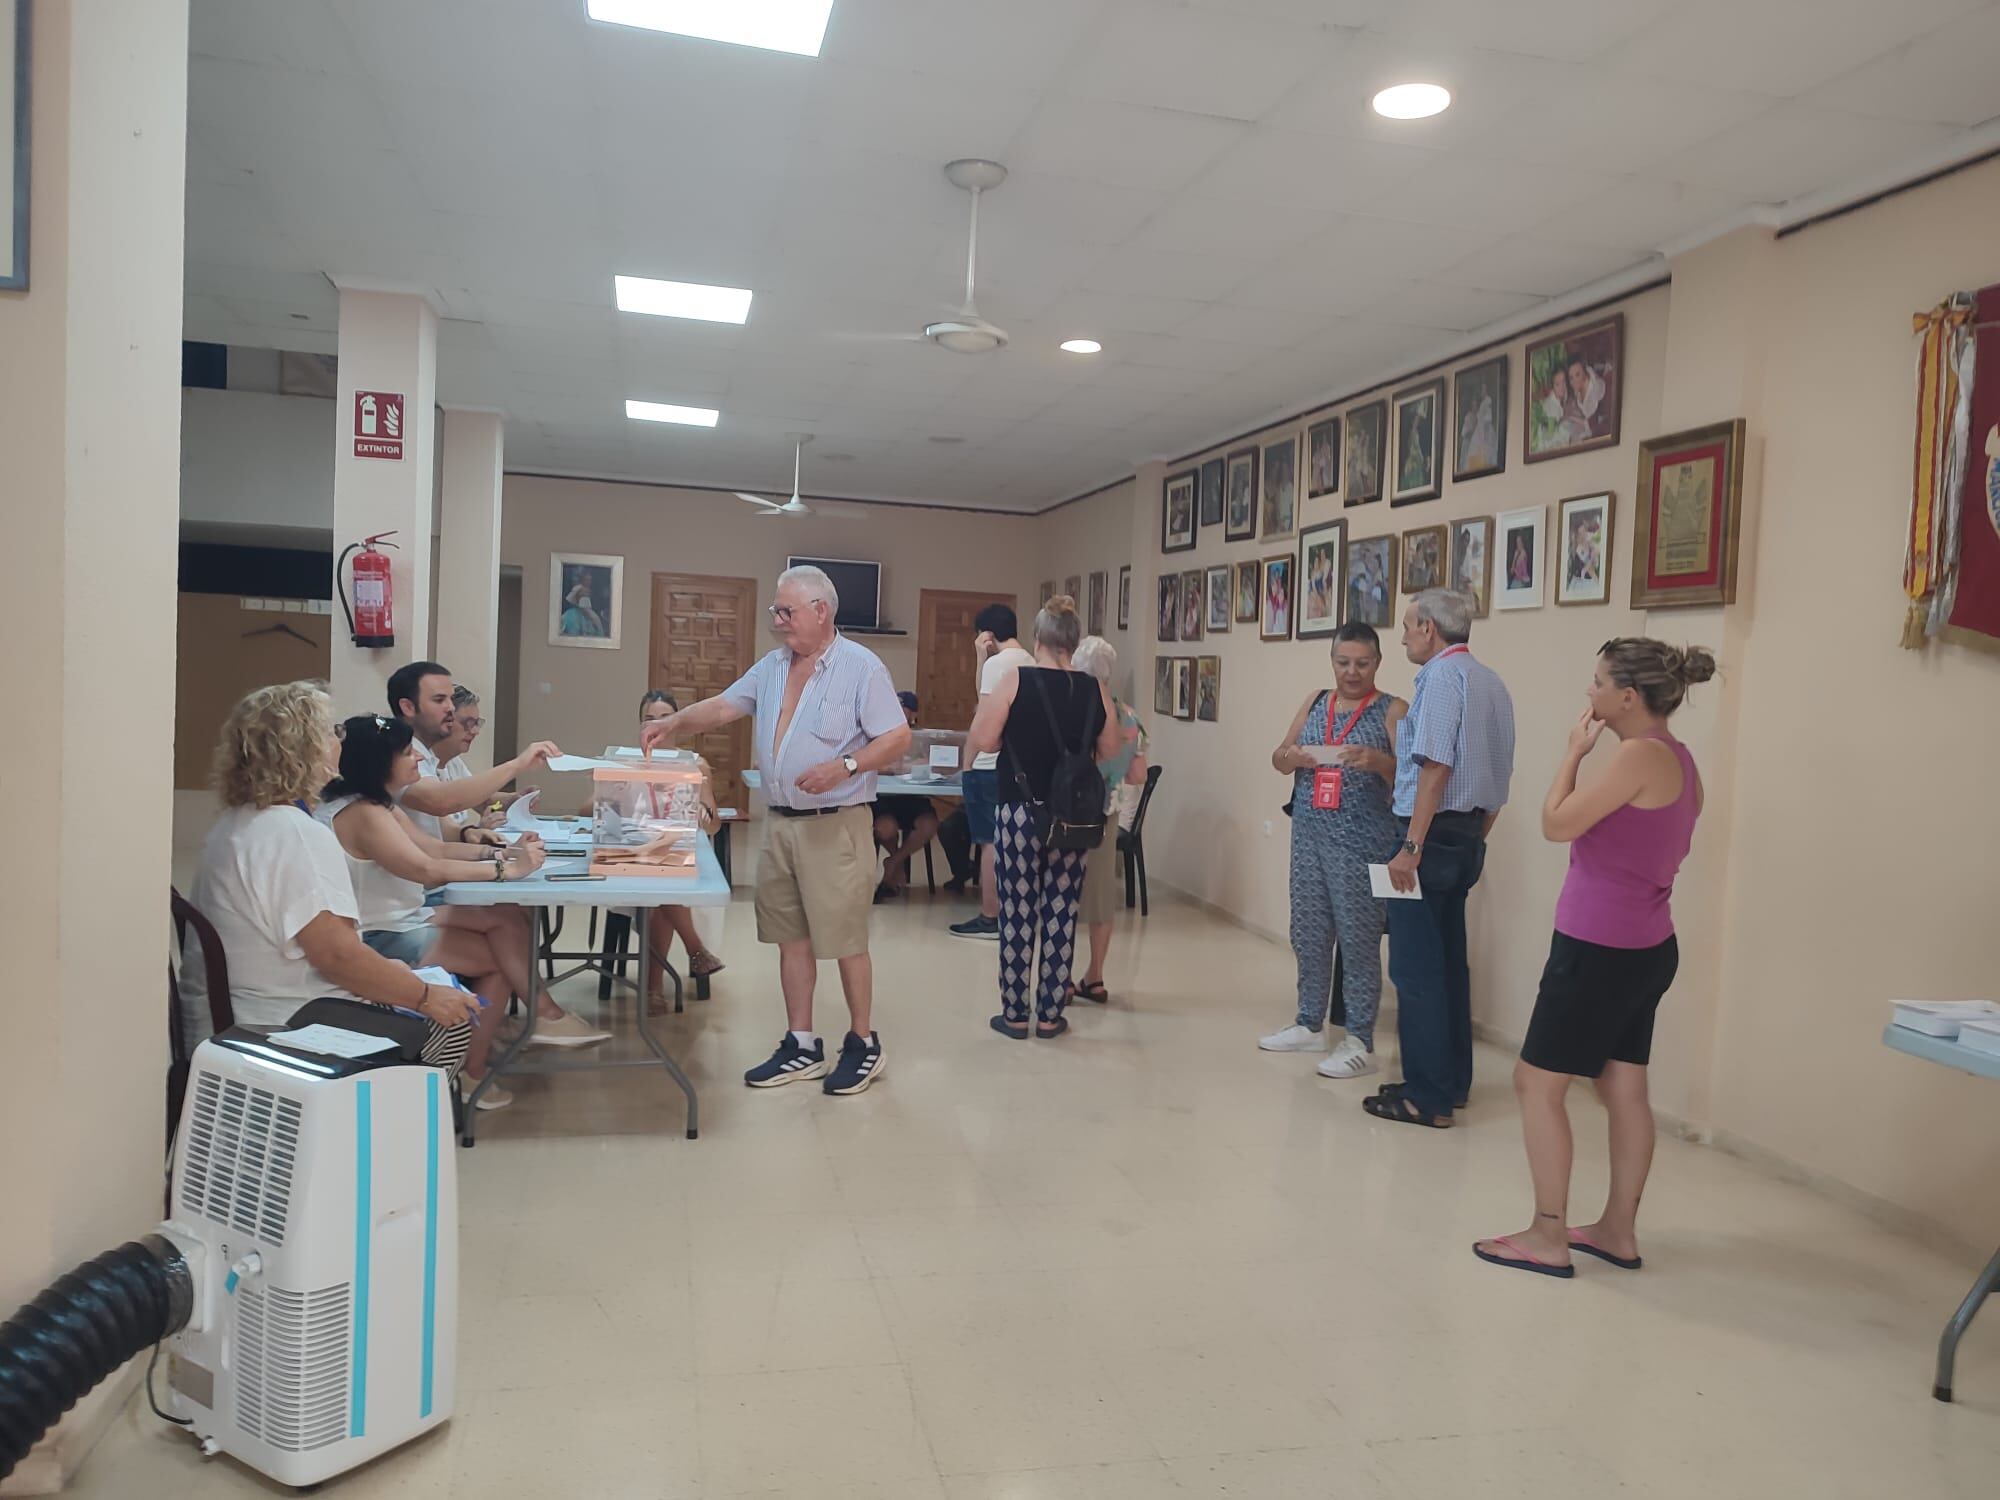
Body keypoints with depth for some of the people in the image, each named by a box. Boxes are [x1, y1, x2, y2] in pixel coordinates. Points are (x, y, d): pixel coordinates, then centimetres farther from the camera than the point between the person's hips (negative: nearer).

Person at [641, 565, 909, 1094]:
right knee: (791, 938, 11)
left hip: (835, 825, -7)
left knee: (845, 940, 0)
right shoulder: (771, 668, 12)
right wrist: (673, 724, -2)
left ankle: (863, 1043, 15)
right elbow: (722, 706, 14)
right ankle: (801, 1047, 21)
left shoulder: (861, 667, -9)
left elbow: (897, 738, -12)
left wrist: (844, 766, -24)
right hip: (781, 824, 7)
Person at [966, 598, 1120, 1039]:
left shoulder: (1014, 680, -8)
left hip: (1020, 814, -2)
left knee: (1017, 914, 6)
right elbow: (1110, 757, 8)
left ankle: (1014, 1014, 14)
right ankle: (1050, 1015, 16)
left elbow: (981, 741, -10)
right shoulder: (1094, 690, 1)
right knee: (1061, 916, 9)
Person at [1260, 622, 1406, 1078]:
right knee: (1308, 935, 12)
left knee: (1358, 939, -3)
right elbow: (1278, 757, 12)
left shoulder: (1392, 710, -3)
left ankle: (1360, 1042, 5)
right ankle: (1309, 1026, 26)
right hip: (1309, 836, 6)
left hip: (1361, 843, -5)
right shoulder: (1315, 703, 13)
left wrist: (1377, 760, -30)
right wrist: (1290, 757, -11)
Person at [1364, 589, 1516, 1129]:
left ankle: (1426, 1098, 0)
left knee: (1416, 968, -4)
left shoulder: (1442, 675, -13)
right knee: (1449, 963, 16)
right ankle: (1452, 1081, 25)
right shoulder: (1492, 681, 14)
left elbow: (1437, 766, -21)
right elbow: (1500, 775, 18)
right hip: (1468, 838, 10)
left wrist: (1411, 846, -22)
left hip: (1433, 834, -10)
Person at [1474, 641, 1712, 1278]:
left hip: (1599, 949, -10)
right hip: (1644, 947, 10)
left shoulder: (1642, 754, -19)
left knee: (1536, 1082, 0)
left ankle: (1548, 1237, 6)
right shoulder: (1676, 758, 10)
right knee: (1624, 1089, 15)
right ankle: (1618, 1230, 24)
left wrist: (1573, 753, -7)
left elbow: (1557, 825, -17)